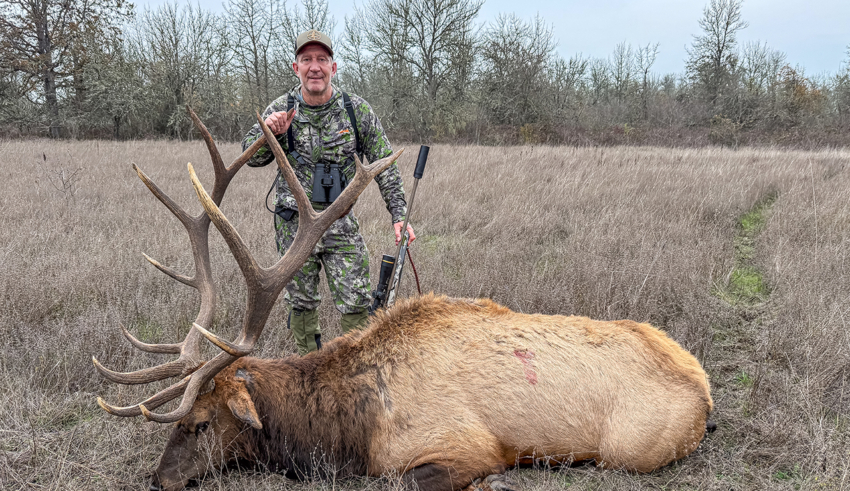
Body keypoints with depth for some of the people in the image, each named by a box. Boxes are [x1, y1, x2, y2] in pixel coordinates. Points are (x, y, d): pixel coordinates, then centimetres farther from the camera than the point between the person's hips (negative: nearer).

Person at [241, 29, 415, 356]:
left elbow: (384, 165, 1)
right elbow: (252, 157, -1)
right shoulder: (281, 110, -3)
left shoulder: (357, 110, -4)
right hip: (293, 223, 1)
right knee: (301, 301, 12)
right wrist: (270, 133, -23)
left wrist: (399, 214, -5)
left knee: (356, 302, -4)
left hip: (341, 222, -1)